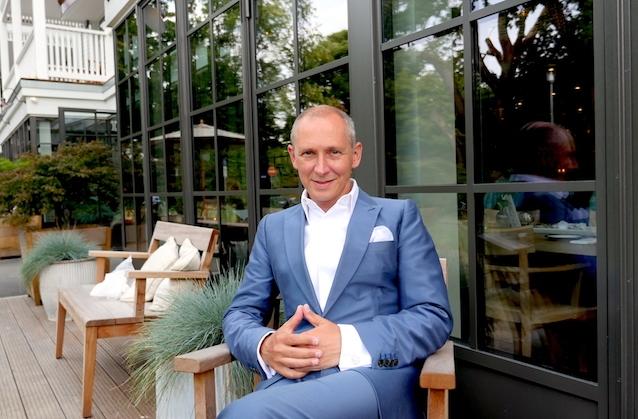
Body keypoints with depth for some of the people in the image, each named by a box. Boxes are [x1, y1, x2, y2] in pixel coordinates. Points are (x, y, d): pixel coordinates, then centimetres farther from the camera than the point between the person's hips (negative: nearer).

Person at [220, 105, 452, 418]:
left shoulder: (399, 216, 7)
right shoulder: (273, 227, 17)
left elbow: (435, 317, 0)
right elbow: (240, 314, 15)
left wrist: (348, 342, -16)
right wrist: (266, 347, -10)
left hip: (376, 374, -2)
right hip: (291, 377, 3)